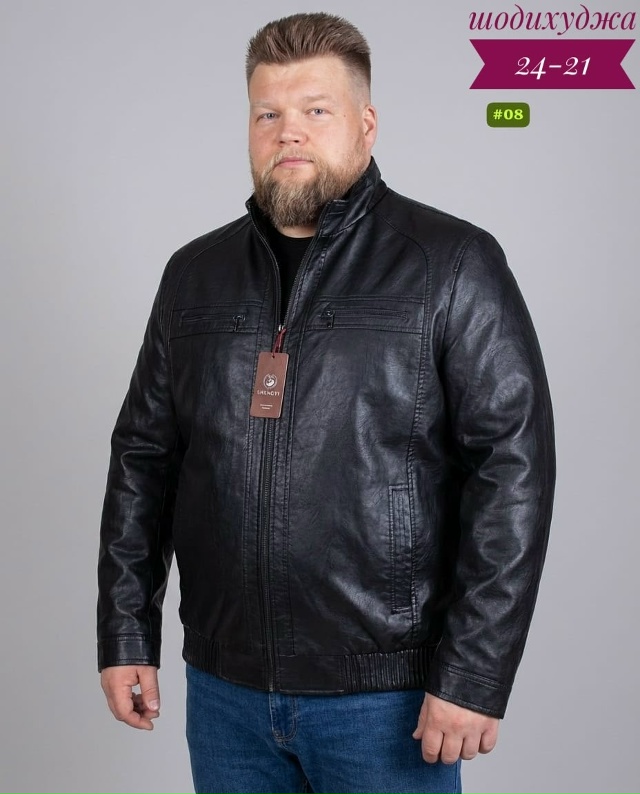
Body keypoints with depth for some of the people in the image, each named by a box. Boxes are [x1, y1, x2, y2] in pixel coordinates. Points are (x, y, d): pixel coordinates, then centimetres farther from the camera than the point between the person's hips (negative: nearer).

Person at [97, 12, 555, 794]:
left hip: (386, 698, -4)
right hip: (224, 687, 4)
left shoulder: (454, 266, -7)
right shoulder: (196, 273, 7)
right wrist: (125, 635, 6)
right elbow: (143, 456, 9)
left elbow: (513, 466, -11)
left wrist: (475, 674, -14)